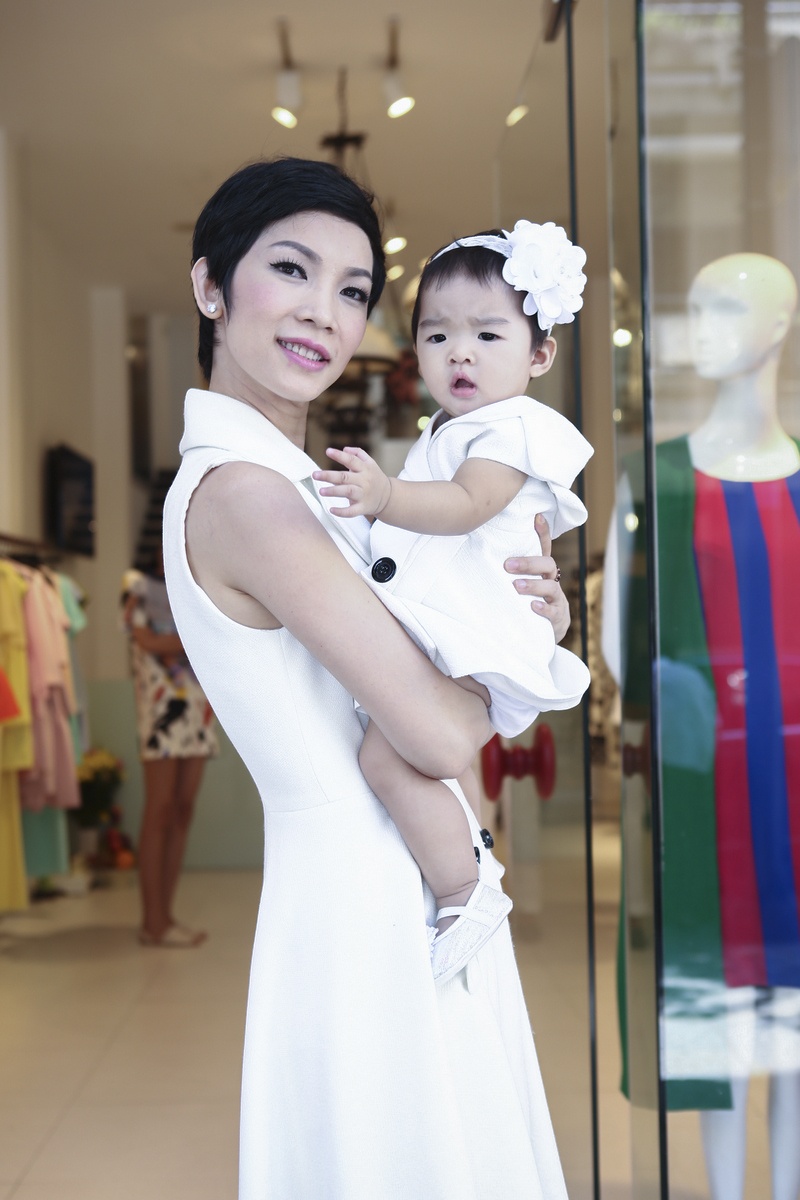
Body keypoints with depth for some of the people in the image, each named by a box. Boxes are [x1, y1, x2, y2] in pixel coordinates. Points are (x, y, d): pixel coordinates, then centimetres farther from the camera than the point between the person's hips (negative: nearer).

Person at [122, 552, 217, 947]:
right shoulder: (138, 584, 3)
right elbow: (148, 641, -9)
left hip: (197, 706, 6)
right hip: (161, 703, -6)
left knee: (183, 812, 4)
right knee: (160, 813, -7)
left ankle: (164, 915, 8)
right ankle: (153, 921, -4)